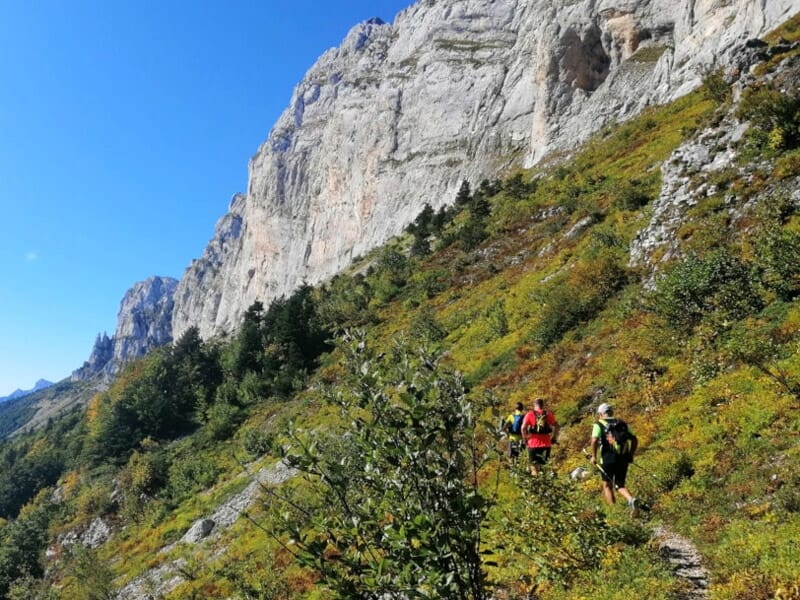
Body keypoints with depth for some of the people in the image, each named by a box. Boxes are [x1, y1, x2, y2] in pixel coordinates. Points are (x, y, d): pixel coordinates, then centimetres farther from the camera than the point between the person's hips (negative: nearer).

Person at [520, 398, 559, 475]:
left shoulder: (530, 414, 0)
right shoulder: (548, 414, 7)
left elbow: (523, 427, -10)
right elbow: (556, 426, 1)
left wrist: (524, 439, 0)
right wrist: (554, 438, 10)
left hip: (533, 443, -2)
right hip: (546, 443, 2)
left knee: (534, 463, 7)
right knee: (543, 462, 17)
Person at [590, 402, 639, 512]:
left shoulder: (599, 424, 2)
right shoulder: (622, 423, 16)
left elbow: (594, 440, -14)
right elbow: (634, 440, 9)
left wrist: (594, 456, -5)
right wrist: (631, 455, 17)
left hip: (608, 459, -4)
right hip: (623, 459, 4)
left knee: (607, 485, 14)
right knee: (620, 486, 14)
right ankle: (631, 499, -14)